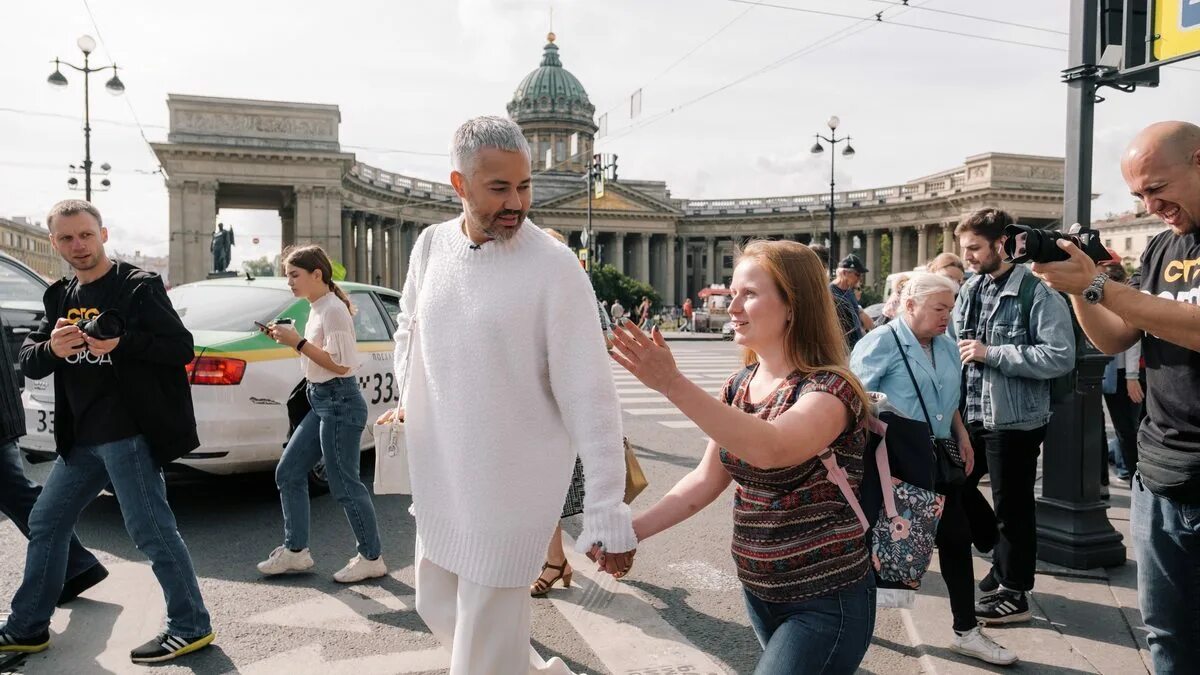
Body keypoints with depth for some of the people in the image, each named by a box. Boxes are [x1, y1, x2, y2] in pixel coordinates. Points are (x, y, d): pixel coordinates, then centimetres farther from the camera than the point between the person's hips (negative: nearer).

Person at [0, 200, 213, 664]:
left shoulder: (138, 286, -8)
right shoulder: (61, 297, 14)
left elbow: (182, 348, -13)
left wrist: (120, 343, -27)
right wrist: (50, 349, -13)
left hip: (129, 434, -8)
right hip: (81, 439, 8)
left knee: (151, 531, -5)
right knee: (46, 525, 17)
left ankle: (191, 627, 7)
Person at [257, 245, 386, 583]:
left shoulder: (333, 309, -15)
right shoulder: (316, 309, 13)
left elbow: (339, 364, -20)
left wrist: (298, 342, -19)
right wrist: (290, 339, 5)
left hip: (339, 402, -10)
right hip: (322, 402, 10)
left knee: (344, 484, -3)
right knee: (288, 472, 11)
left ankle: (372, 558, 10)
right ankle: (295, 551, 20)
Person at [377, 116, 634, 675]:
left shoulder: (554, 268, -18)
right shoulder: (431, 245, 0)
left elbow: (590, 399, -20)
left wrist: (607, 516, -22)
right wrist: (408, 399, 6)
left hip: (510, 488, -6)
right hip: (439, 479, 7)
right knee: (440, 610, 24)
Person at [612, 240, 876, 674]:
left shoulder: (831, 389, -19)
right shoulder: (740, 385, 2)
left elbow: (770, 449, -39)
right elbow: (706, 479, 6)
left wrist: (673, 385, -45)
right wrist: (633, 529, -4)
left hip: (825, 602, -7)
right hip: (758, 591, 7)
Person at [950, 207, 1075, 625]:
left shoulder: (1039, 292, -13)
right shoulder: (969, 290, 10)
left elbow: (1061, 356, -22)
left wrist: (991, 353, -23)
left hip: (1014, 419, -8)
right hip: (971, 415, 8)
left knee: (1012, 508, 4)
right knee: (953, 489, 17)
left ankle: (1014, 594, 21)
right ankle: (1005, 560, 37)